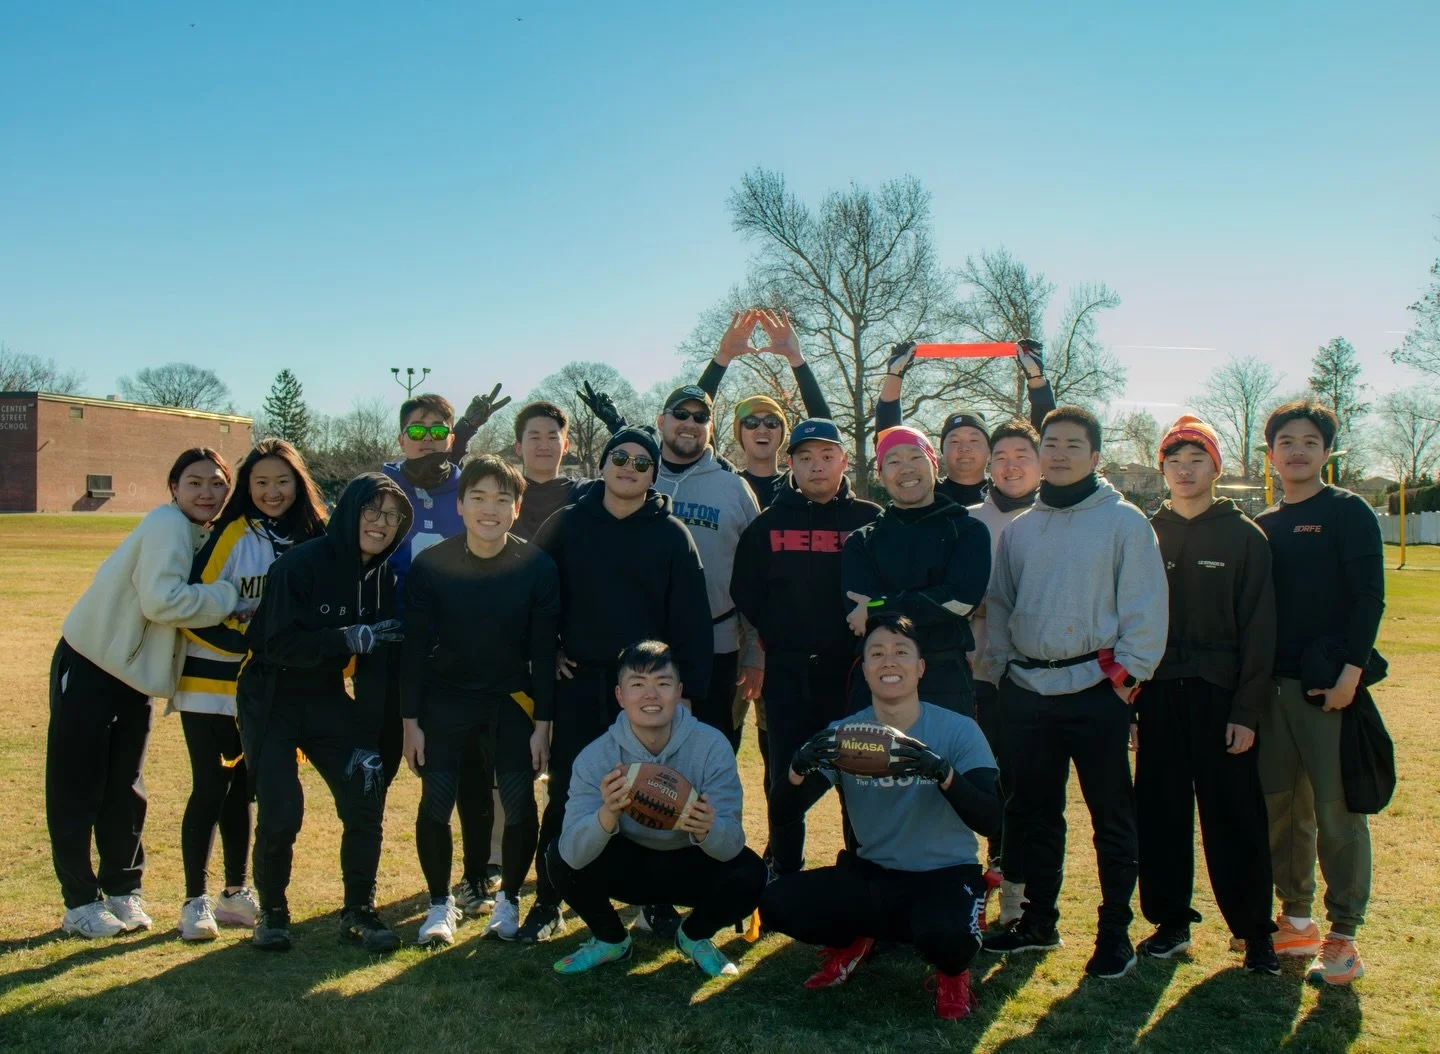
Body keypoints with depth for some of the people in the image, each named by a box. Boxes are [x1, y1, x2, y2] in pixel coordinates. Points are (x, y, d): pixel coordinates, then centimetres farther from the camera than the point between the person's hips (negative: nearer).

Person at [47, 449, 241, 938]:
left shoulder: (205, 537, 7)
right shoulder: (167, 525, -19)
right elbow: (162, 601, -29)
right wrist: (228, 596, -21)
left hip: (136, 674, 8)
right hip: (88, 667, -8)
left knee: (125, 788, 14)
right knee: (76, 788, 2)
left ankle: (122, 890, 25)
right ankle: (80, 901, 12)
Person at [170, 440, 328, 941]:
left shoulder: (311, 537, 0)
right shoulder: (231, 536, -13)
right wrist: (248, 638, -22)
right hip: (212, 681, -4)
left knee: (242, 787, 14)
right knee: (211, 788, -3)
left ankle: (236, 893, 24)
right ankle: (196, 900, 7)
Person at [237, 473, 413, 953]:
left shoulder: (385, 579, -2)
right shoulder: (301, 564, -19)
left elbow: (378, 662, 0)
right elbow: (281, 644, -23)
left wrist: (371, 731, -6)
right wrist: (350, 638, -34)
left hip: (327, 700, 5)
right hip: (272, 702, -5)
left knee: (366, 799, -6)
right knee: (280, 813, -10)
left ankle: (359, 912, 11)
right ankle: (272, 912, 16)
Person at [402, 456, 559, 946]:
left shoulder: (538, 568, -13)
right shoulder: (430, 565, -12)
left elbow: (543, 650, -7)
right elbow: (415, 647, -5)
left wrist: (543, 722, -7)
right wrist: (410, 720, -6)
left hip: (512, 701, 0)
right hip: (445, 699, 0)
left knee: (519, 801, -7)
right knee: (436, 800, -6)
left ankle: (509, 899, 16)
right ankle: (440, 903, 16)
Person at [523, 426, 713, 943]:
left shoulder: (672, 534, -1)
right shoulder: (567, 524, 2)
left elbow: (691, 617, -3)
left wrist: (689, 687, -8)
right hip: (579, 681, 1)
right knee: (565, 797, 5)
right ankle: (548, 904, 18)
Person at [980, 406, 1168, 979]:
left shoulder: (1124, 521, -2)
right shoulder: (1019, 528, 13)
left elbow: (1146, 607, -5)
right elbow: (999, 603, 18)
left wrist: (1127, 671, -10)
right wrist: (1003, 661, 7)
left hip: (1096, 689, -5)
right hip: (1027, 689, 5)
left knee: (1111, 816, 3)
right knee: (1034, 812, 13)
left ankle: (1115, 932, 15)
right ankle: (1039, 920, 27)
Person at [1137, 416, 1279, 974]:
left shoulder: (1244, 536, 1)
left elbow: (1258, 630, -2)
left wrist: (1247, 711, -9)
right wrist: (1127, 699, 2)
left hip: (1219, 697, -2)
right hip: (1158, 698, 3)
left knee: (1234, 820, 2)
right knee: (1161, 816, 7)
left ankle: (1256, 931, 15)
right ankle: (1170, 921, 21)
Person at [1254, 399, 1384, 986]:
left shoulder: (1348, 513, -1)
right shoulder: (1262, 526, 15)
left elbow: (1369, 597, -8)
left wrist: (1352, 669, -17)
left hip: (1329, 687, -5)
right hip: (1272, 686, 5)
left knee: (1335, 812, -2)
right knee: (1279, 808, 10)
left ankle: (1343, 936, 7)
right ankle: (1295, 918, 23)